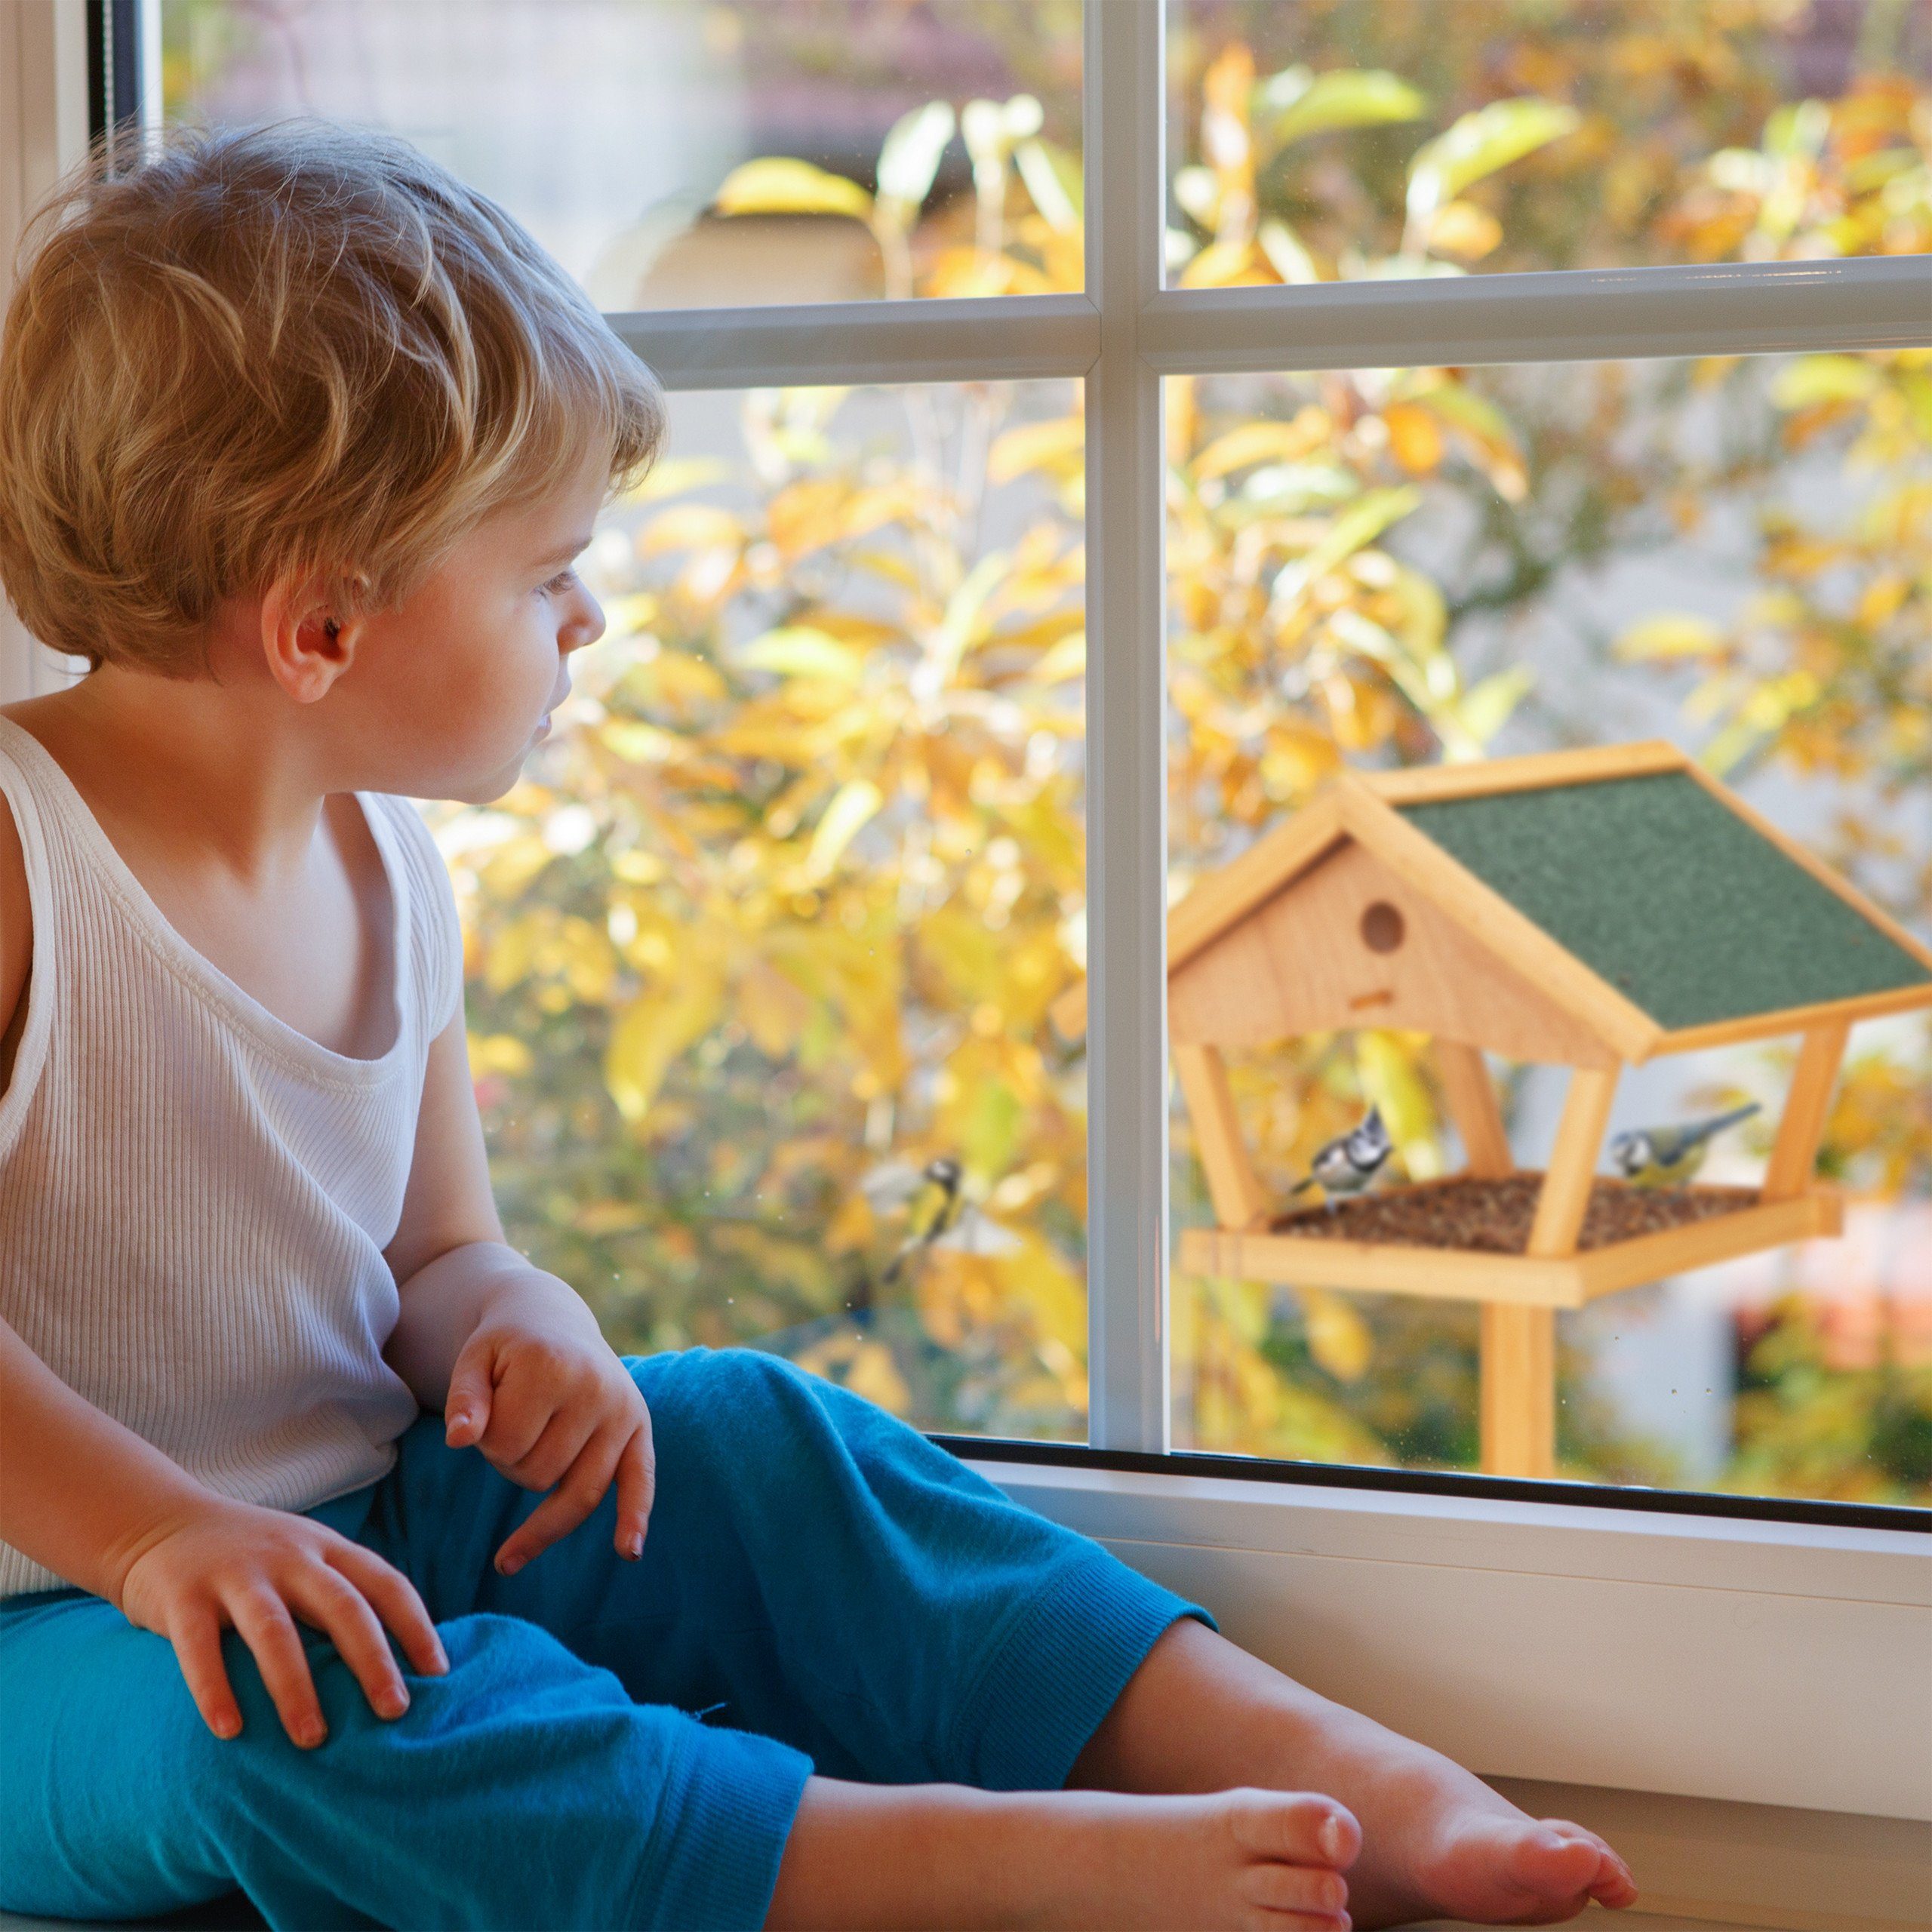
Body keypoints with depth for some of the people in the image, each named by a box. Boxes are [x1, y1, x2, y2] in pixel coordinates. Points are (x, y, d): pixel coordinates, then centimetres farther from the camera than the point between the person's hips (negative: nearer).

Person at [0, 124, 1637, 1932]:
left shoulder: (387, 874, 7)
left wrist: (519, 1327, -8)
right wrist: (156, 1532, -31)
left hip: (370, 1530, 7)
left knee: (744, 1435, -9)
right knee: (301, 1719, -36)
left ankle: (1356, 1784, -14)